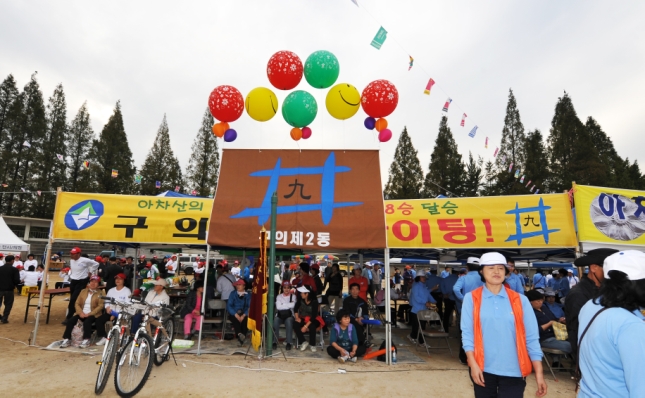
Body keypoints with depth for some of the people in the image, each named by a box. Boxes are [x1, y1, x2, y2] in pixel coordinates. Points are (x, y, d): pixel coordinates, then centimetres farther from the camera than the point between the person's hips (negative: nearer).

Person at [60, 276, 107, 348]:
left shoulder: (101, 293, 1)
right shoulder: (83, 291, 15)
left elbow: (100, 306, -7)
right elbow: (77, 303, 8)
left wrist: (89, 314, -18)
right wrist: (80, 312, -11)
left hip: (93, 314, -4)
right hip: (82, 313, 4)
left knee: (87, 321, -31)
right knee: (71, 320, -20)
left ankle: (86, 340, -22)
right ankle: (66, 340, -12)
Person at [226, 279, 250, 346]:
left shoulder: (248, 295, 8)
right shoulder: (233, 294, 9)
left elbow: (250, 307, -1)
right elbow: (229, 306, -1)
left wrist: (243, 315, -18)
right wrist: (236, 315, -15)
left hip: (244, 314, 0)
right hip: (234, 314, 1)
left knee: (246, 320, -32)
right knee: (235, 319, -33)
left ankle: (241, 340, -33)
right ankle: (239, 334, -53)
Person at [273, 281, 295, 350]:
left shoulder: (293, 296, 8)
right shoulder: (279, 296, 10)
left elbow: (292, 305, -12)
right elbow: (278, 307, -8)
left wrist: (283, 305, -9)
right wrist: (289, 305, -8)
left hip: (289, 316, -1)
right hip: (280, 315, 1)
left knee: (289, 321, -34)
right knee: (275, 320, -31)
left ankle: (289, 342, -24)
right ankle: (275, 341, -20)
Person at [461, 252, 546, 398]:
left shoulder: (520, 300, 1)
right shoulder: (471, 298, -3)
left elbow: (532, 338, 2)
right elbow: (467, 333, -4)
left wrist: (539, 373, -1)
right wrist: (473, 364, -10)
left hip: (513, 370, 1)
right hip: (483, 369, 0)